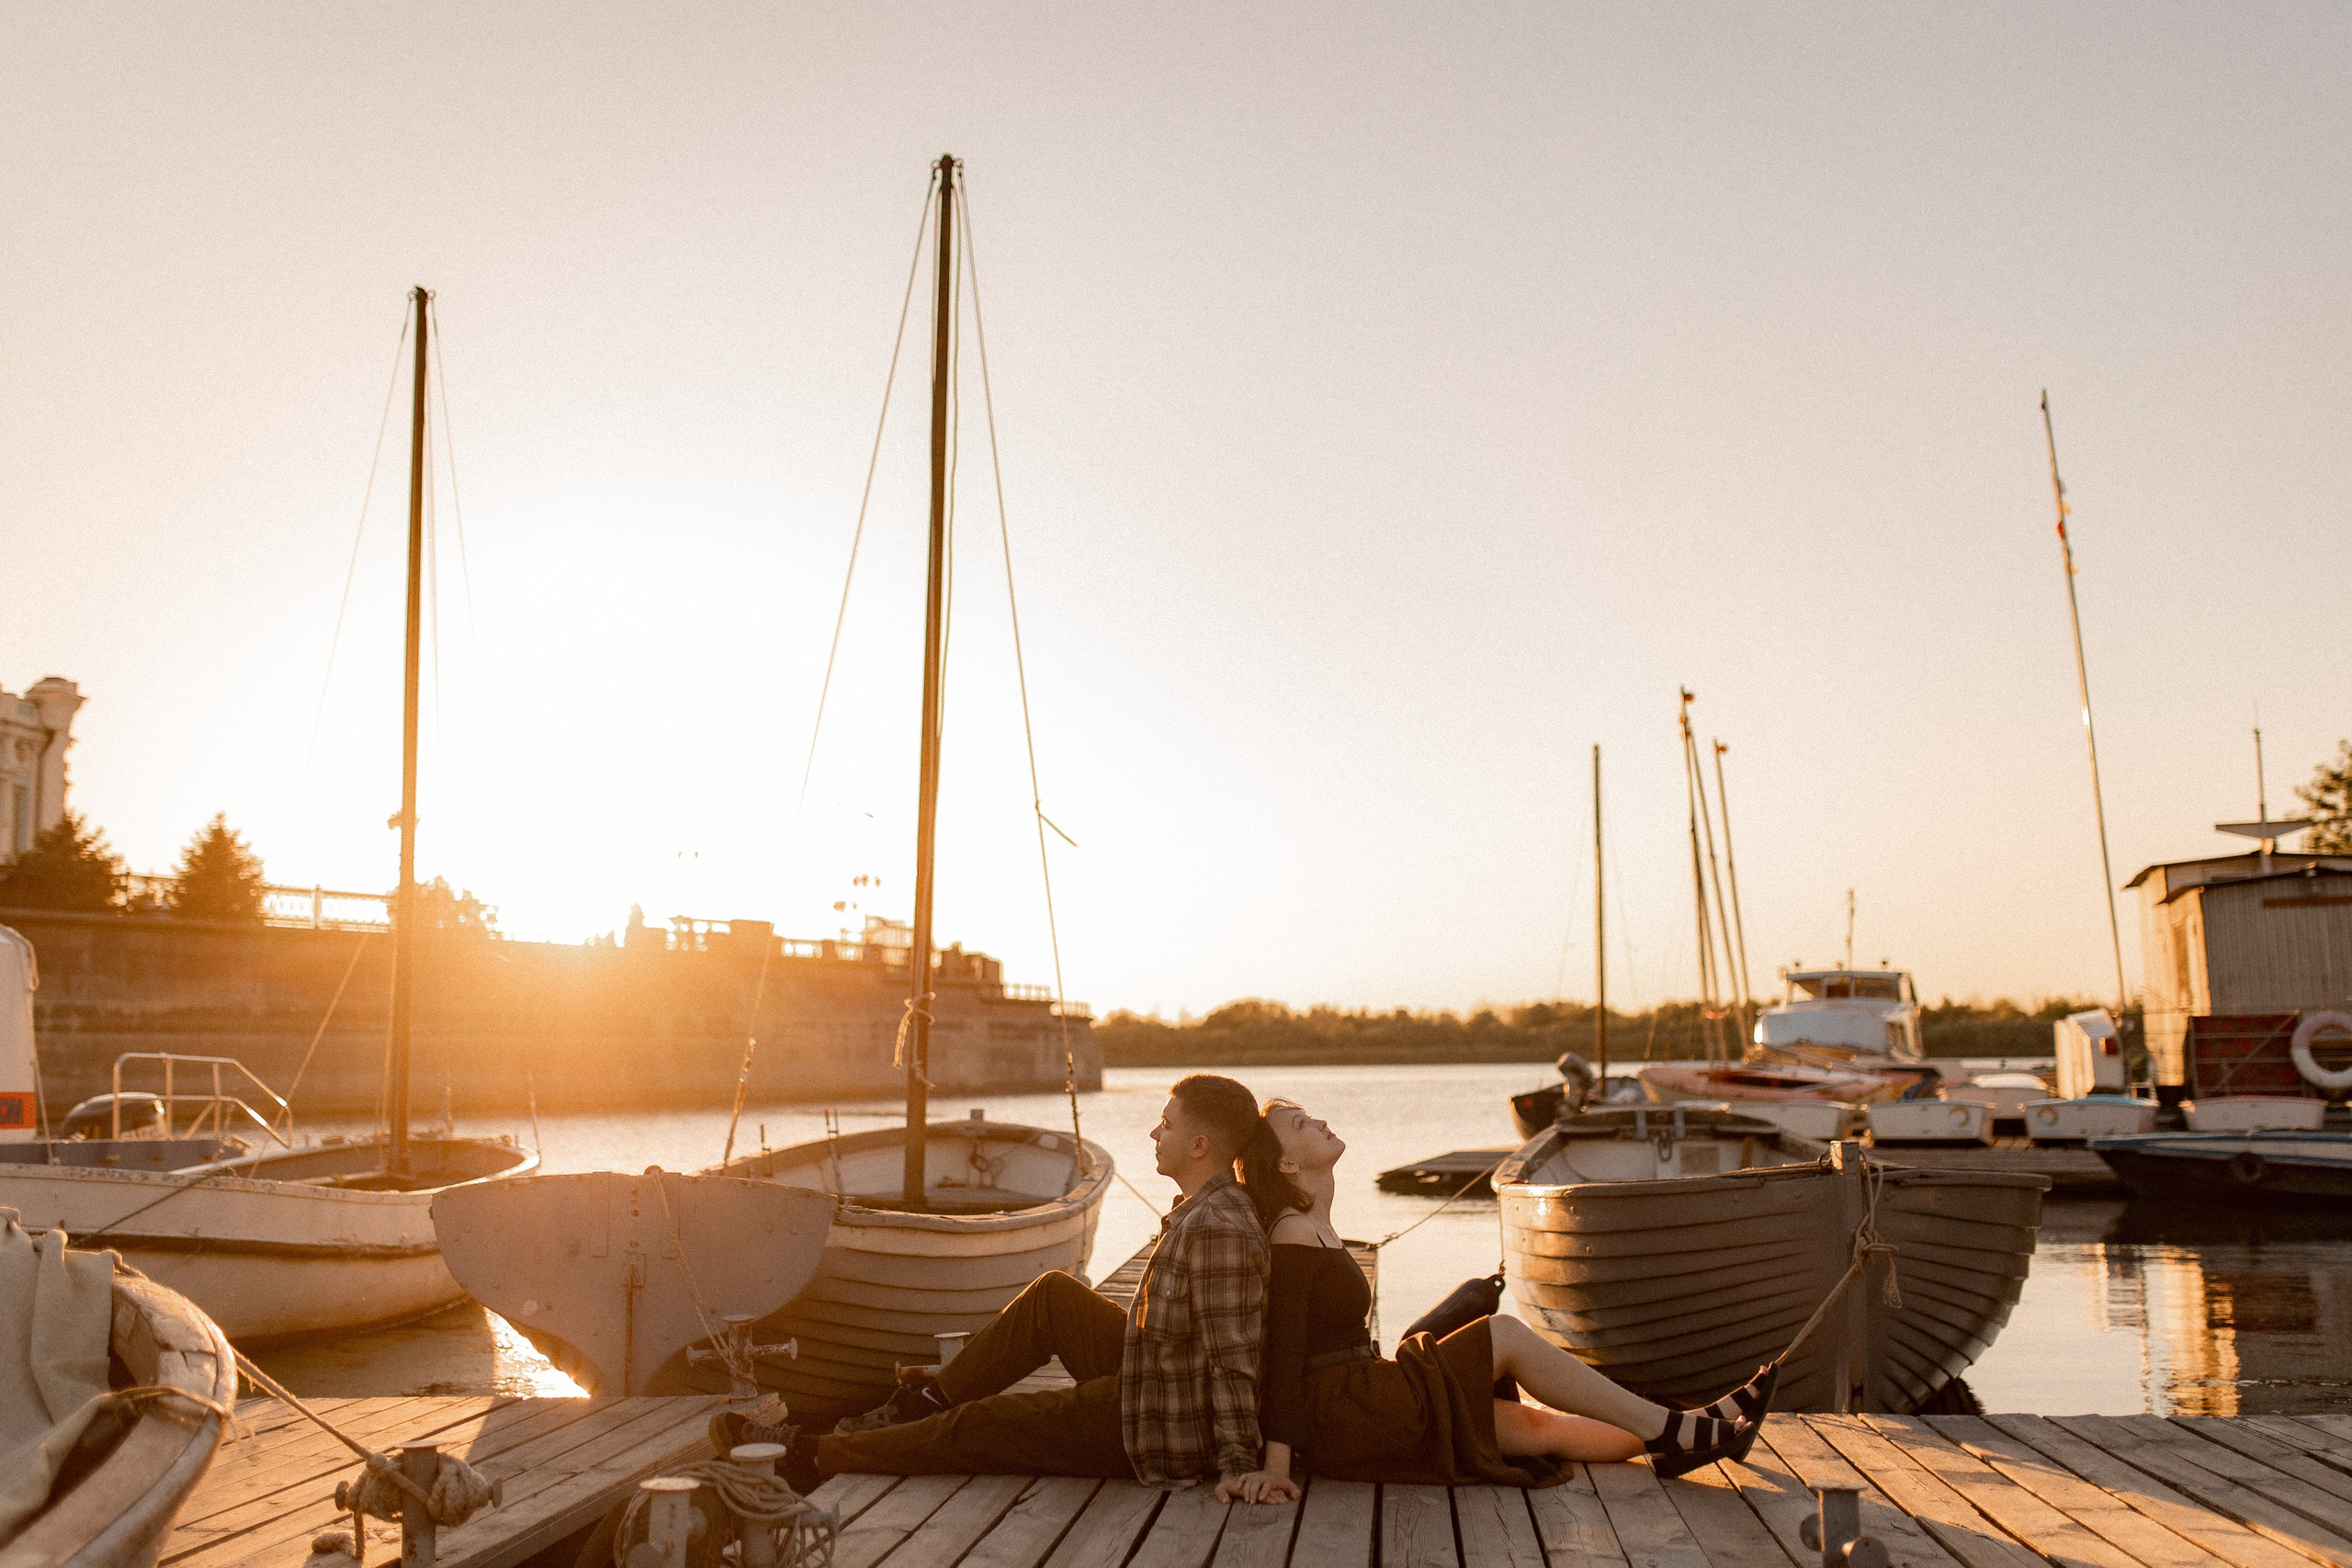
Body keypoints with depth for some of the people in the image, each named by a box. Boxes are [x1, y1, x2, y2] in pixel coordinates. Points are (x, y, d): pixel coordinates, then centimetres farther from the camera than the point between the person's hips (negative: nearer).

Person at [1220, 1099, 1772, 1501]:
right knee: (1506, 1334, -11)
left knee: (1543, 1425, 4)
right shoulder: (1294, 1235, -15)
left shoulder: (1315, 1228, 16)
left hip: (1360, 1411, 9)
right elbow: (1283, 1355, -21)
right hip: (1346, 1422, -9)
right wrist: (1276, 1465, -25)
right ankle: (1673, 1432, -5)